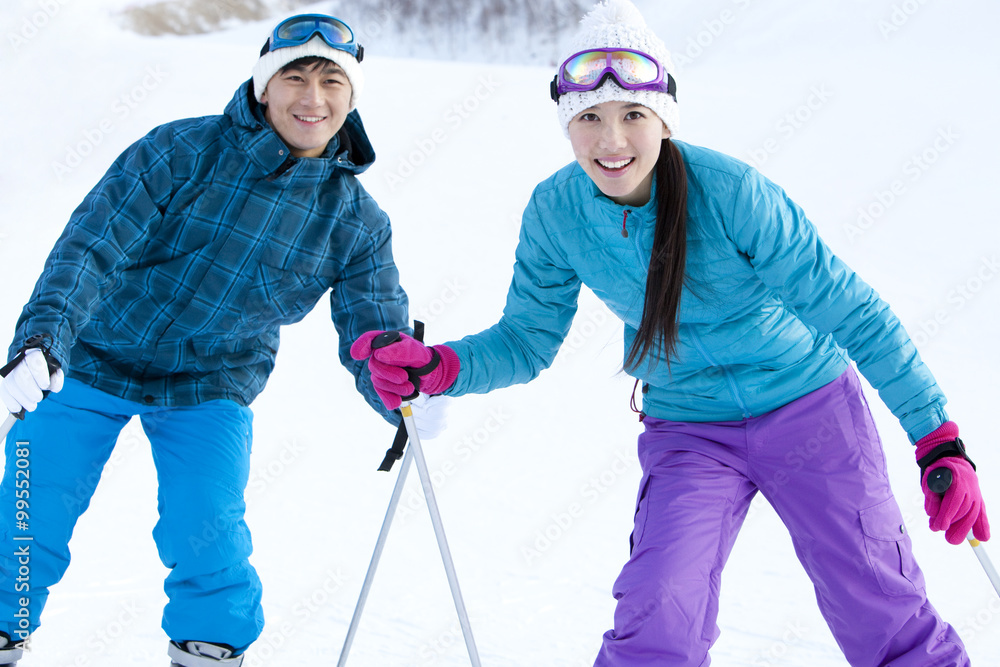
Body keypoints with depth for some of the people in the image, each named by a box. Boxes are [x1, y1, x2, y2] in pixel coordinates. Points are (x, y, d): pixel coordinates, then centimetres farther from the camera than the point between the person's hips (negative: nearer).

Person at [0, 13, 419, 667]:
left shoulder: (356, 221, -8)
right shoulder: (182, 152, -18)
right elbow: (92, 246, -22)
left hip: (211, 385, 1)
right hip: (95, 358, -1)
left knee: (206, 532, -15)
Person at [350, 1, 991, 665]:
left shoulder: (730, 192, -24)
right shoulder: (555, 212, -13)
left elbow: (850, 310, -19)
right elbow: (527, 340, -1)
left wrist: (940, 441, -21)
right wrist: (440, 367, -21)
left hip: (808, 410, -2)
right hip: (688, 432, 2)